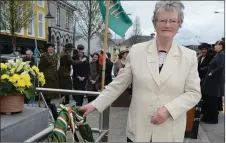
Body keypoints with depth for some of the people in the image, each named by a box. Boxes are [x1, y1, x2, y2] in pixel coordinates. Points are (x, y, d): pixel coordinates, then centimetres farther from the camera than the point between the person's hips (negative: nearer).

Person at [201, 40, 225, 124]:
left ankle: (213, 119, 12)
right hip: (212, 81, 9)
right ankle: (207, 117, 26)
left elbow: (221, 67, -24)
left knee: (212, 100, 0)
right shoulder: (217, 54, 13)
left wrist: (211, 73, -17)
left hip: (215, 82, -9)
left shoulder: (222, 55, -14)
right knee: (208, 100, 14)